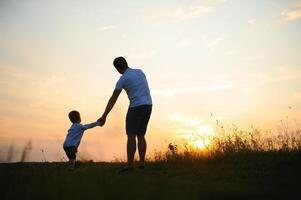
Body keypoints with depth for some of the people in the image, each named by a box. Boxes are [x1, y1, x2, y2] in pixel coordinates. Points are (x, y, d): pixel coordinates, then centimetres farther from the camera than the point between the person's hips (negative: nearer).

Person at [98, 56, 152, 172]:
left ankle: (130, 164, -11)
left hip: (136, 107, -6)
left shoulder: (122, 79, -5)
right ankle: (142, 163, 8)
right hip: (148, 106, 7)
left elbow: (112, 100, -7)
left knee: (131, 136, -5)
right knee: (140, 136, 11)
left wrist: (104, 117, -4)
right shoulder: (140, 72, 14)